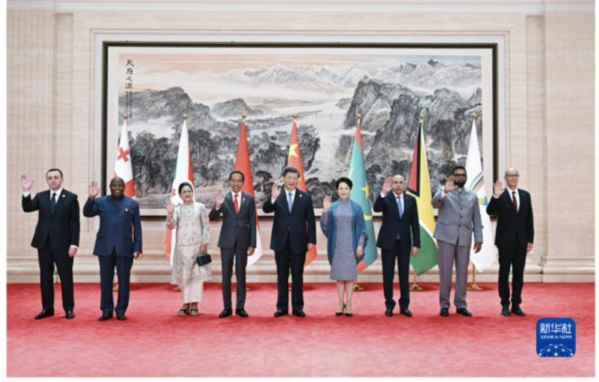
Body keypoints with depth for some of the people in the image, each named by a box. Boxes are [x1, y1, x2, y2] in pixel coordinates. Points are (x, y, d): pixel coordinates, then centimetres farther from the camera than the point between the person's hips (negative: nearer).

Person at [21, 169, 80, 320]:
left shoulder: (71, 197, -1)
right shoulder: (41, 196, 9)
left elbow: (75, 223, -4)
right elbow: (27, 208, -7)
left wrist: (74, 244, -11)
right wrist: (26, 192, -21)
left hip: (62, 243, -4)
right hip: (44, 242, 4)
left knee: (66, 277, 1)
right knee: (45, 277, 8)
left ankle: (69, 309, 9)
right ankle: (47, 308, 16)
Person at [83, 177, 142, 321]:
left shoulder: (132, 204, 5)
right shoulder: (101, 201, 7)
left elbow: (137, 228, 4)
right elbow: (87, 213, -7)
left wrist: (137, 248, -2)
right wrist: (91, 198, -22)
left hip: (125, 248, -1)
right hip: (105, 248, 1)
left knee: (124, 280, 4)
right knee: (105, 280, 6)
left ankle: (121, 311, 13)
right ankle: (106, 310, 14)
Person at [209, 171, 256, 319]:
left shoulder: (249, 199, 1)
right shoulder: (223, 198, 1)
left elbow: (252, 222, 1)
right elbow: (212, 218, -5)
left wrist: (252, 244, -3)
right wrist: (218, 206, -25)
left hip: (243, 241, 0)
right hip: (227, 241, 0)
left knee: (241, 274, 6)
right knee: (226, 275, 4)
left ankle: (240, 307, 12)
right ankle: (227, 307, 11)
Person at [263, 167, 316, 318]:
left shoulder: (305, 197, 3)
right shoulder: (276, 196, 2)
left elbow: (310, 220, 3)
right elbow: (266, 209, -14)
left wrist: (311, 240, -2)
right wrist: (273, 198, -32)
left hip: (298, 242, 0)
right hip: (281, 242, 0)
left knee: (297, 276, 6)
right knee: (282, 276, 7)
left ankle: (297, 307, 14)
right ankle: (282, 307, 14)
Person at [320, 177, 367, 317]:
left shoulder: (356, 207, 1)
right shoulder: (332, 207, 4)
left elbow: (361, 228, 0)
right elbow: (325, 225, -2)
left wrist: (360, 244, -9)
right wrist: (325, 210, -15)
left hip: (351, 244, -1)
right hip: (337, 245, 1)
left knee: (350, 274, 0)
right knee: (339, 274, 4)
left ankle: (348, 304, 5)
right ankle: (341, 304, 10)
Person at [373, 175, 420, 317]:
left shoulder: (411, 200, 4)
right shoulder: (385, 198, -2)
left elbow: (415, 224, 4)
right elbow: (376, 208, -24)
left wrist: (416, 244, -1)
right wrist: (383, 192, -38)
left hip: (404, 243, 2)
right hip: (388, 242, -2)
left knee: (404, 275, 6)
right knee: (388, 275, 4)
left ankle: (404, 306, 14)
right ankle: (389, 305, 13)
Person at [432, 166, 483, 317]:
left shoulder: (472, 196, 15)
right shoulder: (444, 193, 6)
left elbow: (476, 219, 13)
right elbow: (435, 203, -17)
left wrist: (479, 239, 6)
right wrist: (445, 192, -34)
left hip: (464, 238, 3)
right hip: (446, 236, -3)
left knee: (462, 271, 5)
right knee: (445, 271, 0)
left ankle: (461, 304, 12)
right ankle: (444, 304, 7)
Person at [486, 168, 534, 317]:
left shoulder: (525, 195, 8)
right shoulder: (500, 195, -3)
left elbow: (529, 219, 9)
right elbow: (490, 211, -17)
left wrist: (530, 240, 5)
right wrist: (495, 197, -32)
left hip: (521, 241, 3)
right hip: (505, 240, -3)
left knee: (519, 273, 6)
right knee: (504, 272, 3)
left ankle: (516, 305, 14)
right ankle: (505, 305, 10)